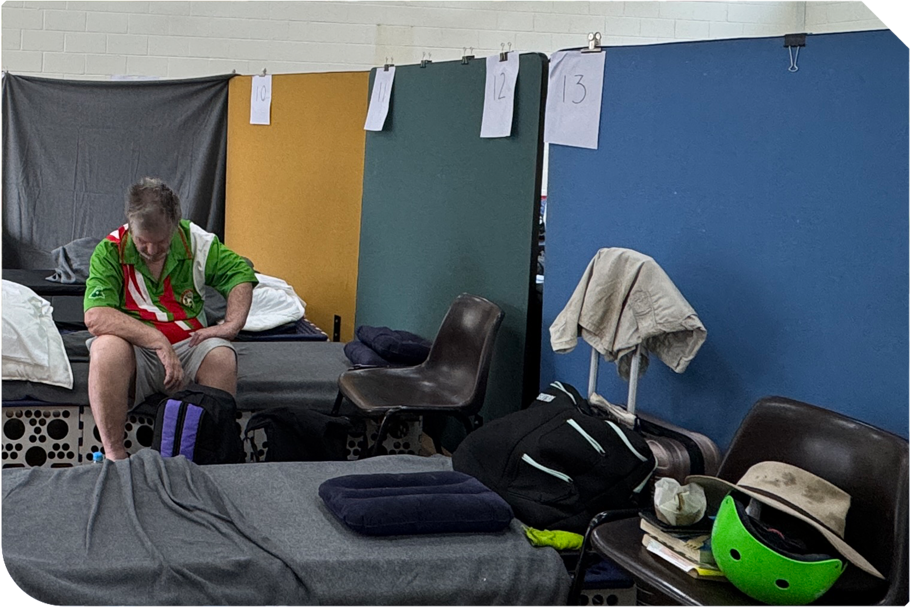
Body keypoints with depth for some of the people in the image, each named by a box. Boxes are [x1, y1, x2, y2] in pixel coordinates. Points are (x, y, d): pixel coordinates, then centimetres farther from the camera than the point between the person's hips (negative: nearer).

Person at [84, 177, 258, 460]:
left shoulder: (195, 241, -1)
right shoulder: (110, 251, -8)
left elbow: (241, 272, 10)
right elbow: (95, 317, -21)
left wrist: (232, 324, -9)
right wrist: (158, 341, -30)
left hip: (187, 345, 2)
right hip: (135, 350, -1)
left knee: (221, 355, -30)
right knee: (107, 347, -34)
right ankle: (114, 455, -25)